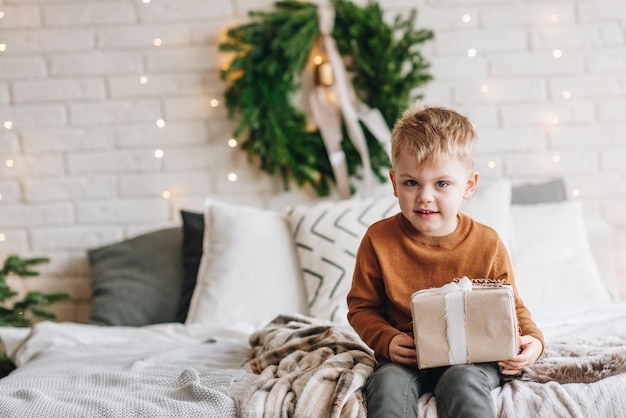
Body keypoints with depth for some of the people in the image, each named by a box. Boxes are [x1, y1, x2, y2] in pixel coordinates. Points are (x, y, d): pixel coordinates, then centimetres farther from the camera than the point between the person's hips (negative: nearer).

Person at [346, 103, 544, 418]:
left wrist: (532, 339, -10)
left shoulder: (486, 243, -1)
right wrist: (387, 341, -13)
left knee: (461, 381, -32)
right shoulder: (379, 240, -2)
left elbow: (511, 306, 10)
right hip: (408, 358, 1)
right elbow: (362, 307, 5)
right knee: (388, 383, -30)